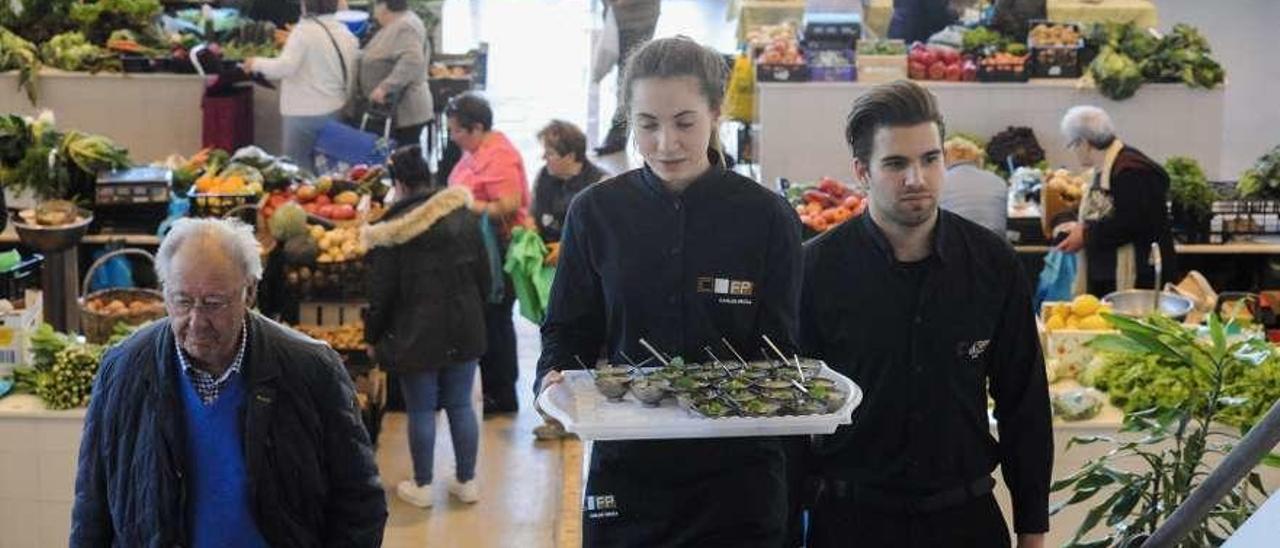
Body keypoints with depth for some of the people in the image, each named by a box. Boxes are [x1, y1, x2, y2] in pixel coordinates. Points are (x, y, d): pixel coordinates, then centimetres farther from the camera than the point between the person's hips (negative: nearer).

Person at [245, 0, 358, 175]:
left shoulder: (305, 29, -15)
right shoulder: (345, 32, 6)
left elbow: (285, 67, -23)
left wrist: (257, 63, -8)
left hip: (304, 112, -7)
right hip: (335, 110, 7)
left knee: (299, 169, 1)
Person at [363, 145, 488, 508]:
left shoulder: (393, 230, -13)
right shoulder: (464, 216, 2)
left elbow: (382, 292, -9)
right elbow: (483, 275, 10)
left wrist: (373, 337, 4)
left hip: (416, 334, -4)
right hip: (464, 328, 5)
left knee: (421, 411, 6)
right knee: (461, 405, 13)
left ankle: (422, 487, 17)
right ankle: (467, 482, 21)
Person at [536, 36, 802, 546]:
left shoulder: (767, 216, -4)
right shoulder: (596, 211, 0)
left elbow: (780, 349, 0)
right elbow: (568, 331, 6)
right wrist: (554, 381, -15)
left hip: (736, 479, -1)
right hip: (626, 471, 2)